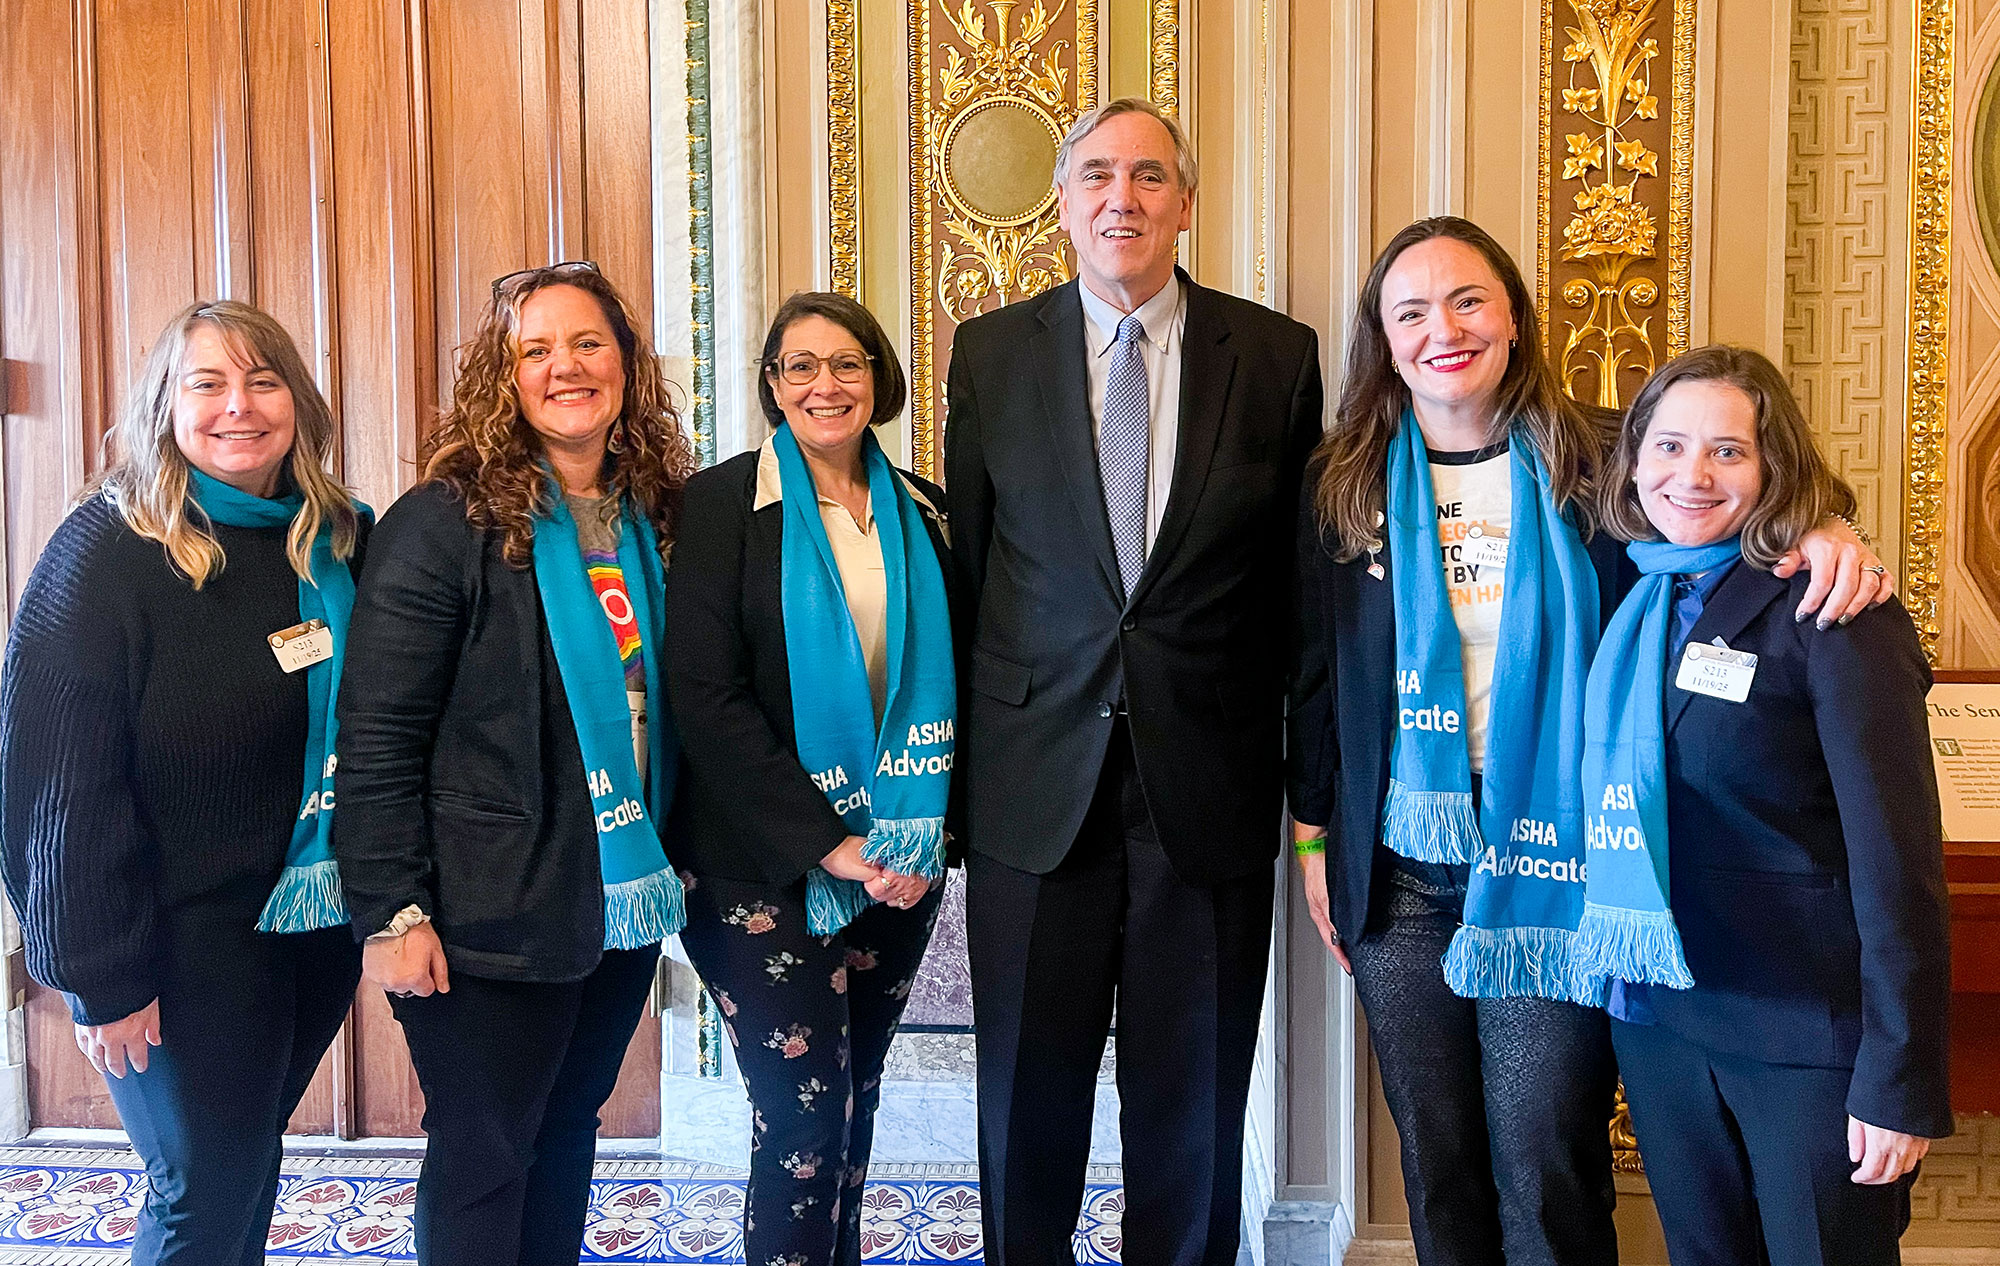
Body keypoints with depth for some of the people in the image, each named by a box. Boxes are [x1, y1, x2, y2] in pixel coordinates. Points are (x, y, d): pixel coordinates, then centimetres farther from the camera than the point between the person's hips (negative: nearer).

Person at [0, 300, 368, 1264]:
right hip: (186, 940, -5)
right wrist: (101, 975, -16)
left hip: (316, 921, 5)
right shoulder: (106, 553, -14)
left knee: (250, 1153, 19)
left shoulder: (338, 540, 3)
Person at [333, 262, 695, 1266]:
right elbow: (377, 736, -14)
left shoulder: (654, 518, 6)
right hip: (494, 916, -6)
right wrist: (391, 912, -17)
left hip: (628, 903, 6)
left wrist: (677, 856, 9)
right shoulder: (444, 524, -12)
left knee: (567, 1134, 20)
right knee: (482, 1158, 7)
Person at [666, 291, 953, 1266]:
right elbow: (706, 696, -12)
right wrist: (828, 842, -16)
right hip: (768, 867, -4)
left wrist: (926, 833, -2)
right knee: (803, 1111, -4)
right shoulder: (723, 503, -5)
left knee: (853, 1095, 14)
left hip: (901, 866, 4)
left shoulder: (923, 514, 8)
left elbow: (951, 681, 13)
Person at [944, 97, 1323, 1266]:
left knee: (1194, 1102, 11)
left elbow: (1301, 585, 3)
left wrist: (1313, 786, 2)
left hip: (1211, 786, 0)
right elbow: (964, 568, 5)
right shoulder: (991, 354, 3)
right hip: (1037, 782, 1)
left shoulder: (1278, 356, 1)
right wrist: (953, 771, 5)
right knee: (1028, 1093, 12)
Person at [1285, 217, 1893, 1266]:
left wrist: (1825, 533, -16)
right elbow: (1313, 674, 9)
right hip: (1400, 875, 2)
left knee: (1547, 1169, 5)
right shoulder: (1346, 488, 4)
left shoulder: (1591, 470, -2)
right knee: (1436, 1160, 14)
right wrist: (1313, 837, 8)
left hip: (1551, 867, -2)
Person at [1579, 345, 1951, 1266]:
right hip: (1656, 1017, 6)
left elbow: (1896, 850, -15)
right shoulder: (1629, 601, 5)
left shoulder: (1833, 610, -13)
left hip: (1807, 1033, -5)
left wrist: (1901, 1078, -17)